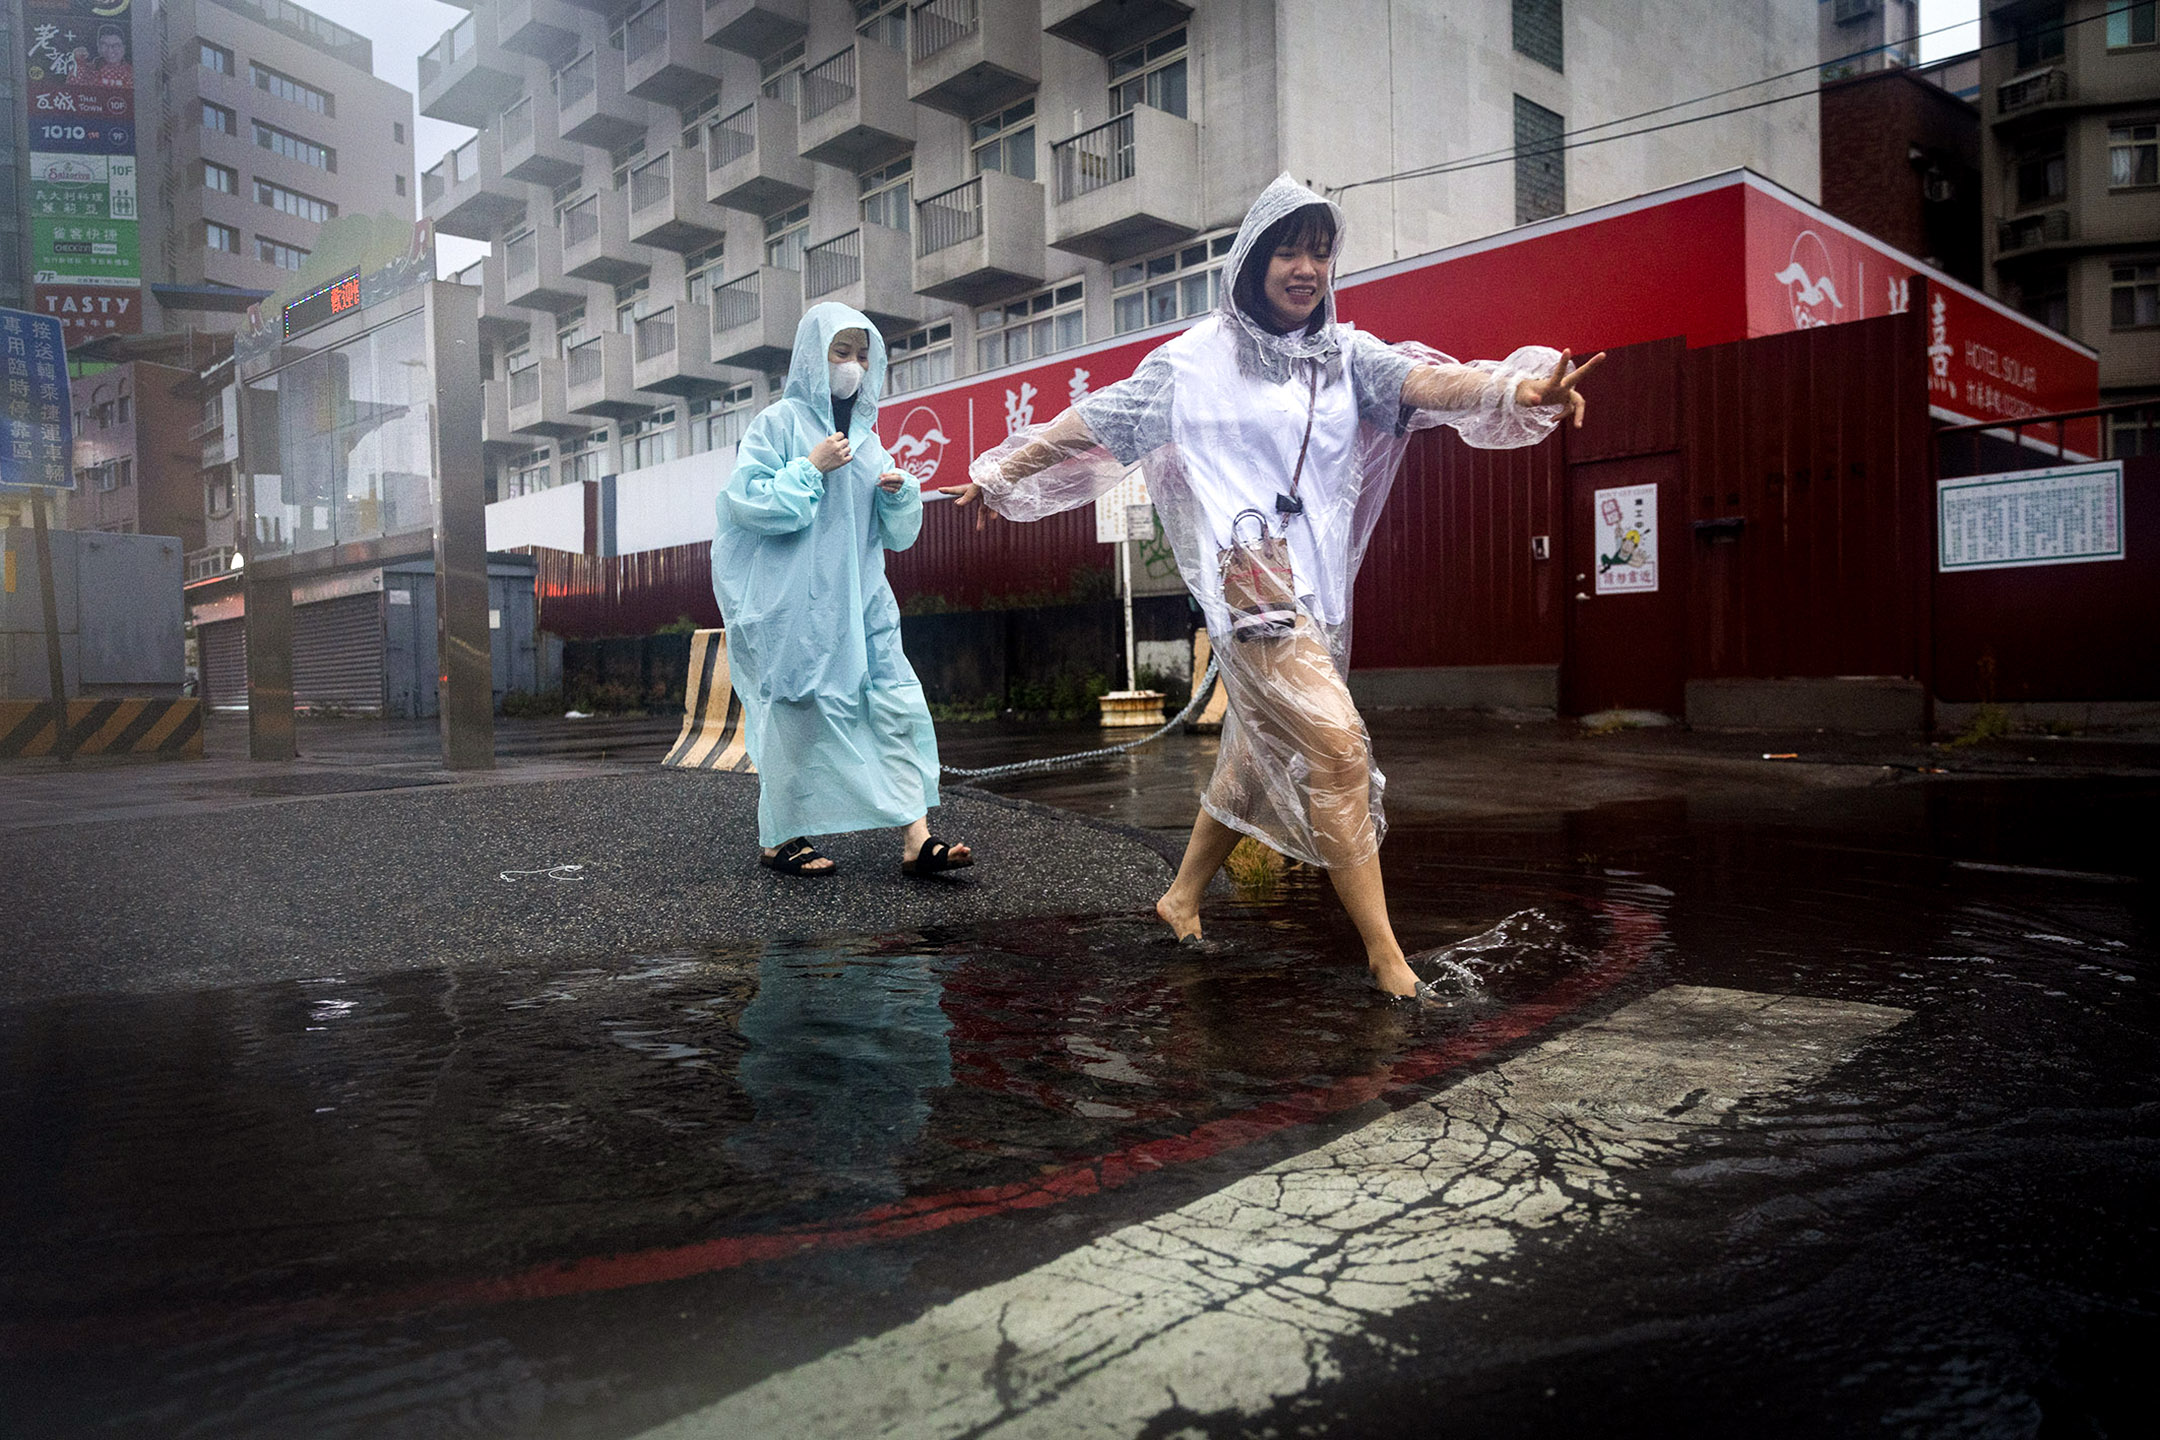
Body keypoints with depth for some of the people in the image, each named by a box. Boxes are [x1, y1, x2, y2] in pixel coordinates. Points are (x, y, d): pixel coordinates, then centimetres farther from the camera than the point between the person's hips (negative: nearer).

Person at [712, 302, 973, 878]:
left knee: (898, 702, -5)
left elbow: (897, 534, 18)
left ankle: (916, 837, -6)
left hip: (860, 598, 6)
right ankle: (779, 839, 13)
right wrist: (812, 468, -13)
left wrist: (899, 492, -3)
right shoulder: (780, 421, 0)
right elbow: (745, 500, -11)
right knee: (796, 708, -2)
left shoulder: (865, 435, 18)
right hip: (794, 599, -6)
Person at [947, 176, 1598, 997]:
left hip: (1321, 585, 6)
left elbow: (1424, 381, -10)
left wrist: (1516, 388, -29)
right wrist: (1002, 473, 16)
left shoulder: (1346, 356, 10)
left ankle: (1181, 899, 34)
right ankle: (1384, 953, -7)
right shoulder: (1194, 362, 2)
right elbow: (1090, 422, 10)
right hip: (1250, 581, -6)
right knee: (1336, 747, -15)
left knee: (1260, 752, 15)